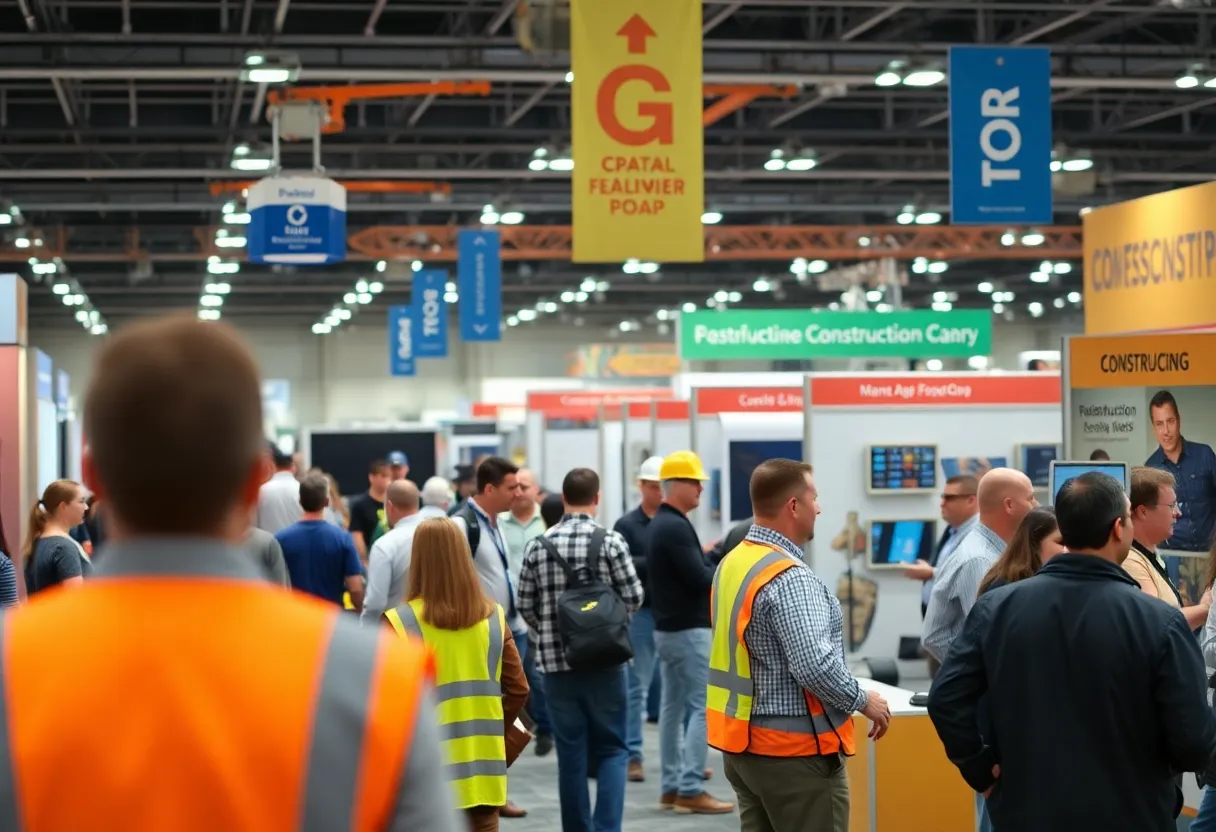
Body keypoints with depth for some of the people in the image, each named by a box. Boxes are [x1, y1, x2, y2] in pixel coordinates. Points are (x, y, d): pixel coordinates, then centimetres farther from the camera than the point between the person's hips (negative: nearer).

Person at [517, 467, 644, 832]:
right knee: (611, 750, 7)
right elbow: (633, 598, -5)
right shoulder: (610, 541, -7)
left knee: (571, 754, 8)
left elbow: (526, 605, 4)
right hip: (604, 660, -2)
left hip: (557, 663, 2)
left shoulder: (539, 545, 1)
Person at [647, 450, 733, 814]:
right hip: (687, 630, -10)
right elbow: (700, 580, -21)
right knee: (704, 707, -9)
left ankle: (672, 786, 15)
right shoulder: (676, 527, -18)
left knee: (673, 706, 11)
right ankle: (690, 790, -10)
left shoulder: (660, 524, 14)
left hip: (668, 628, 10)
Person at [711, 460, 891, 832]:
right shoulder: (789, 578, -20)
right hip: (793, 750, -9)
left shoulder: (732, 563, 8)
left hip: (743, 742, 9)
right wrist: (862, 700, -11)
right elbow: (814, 666, -28)